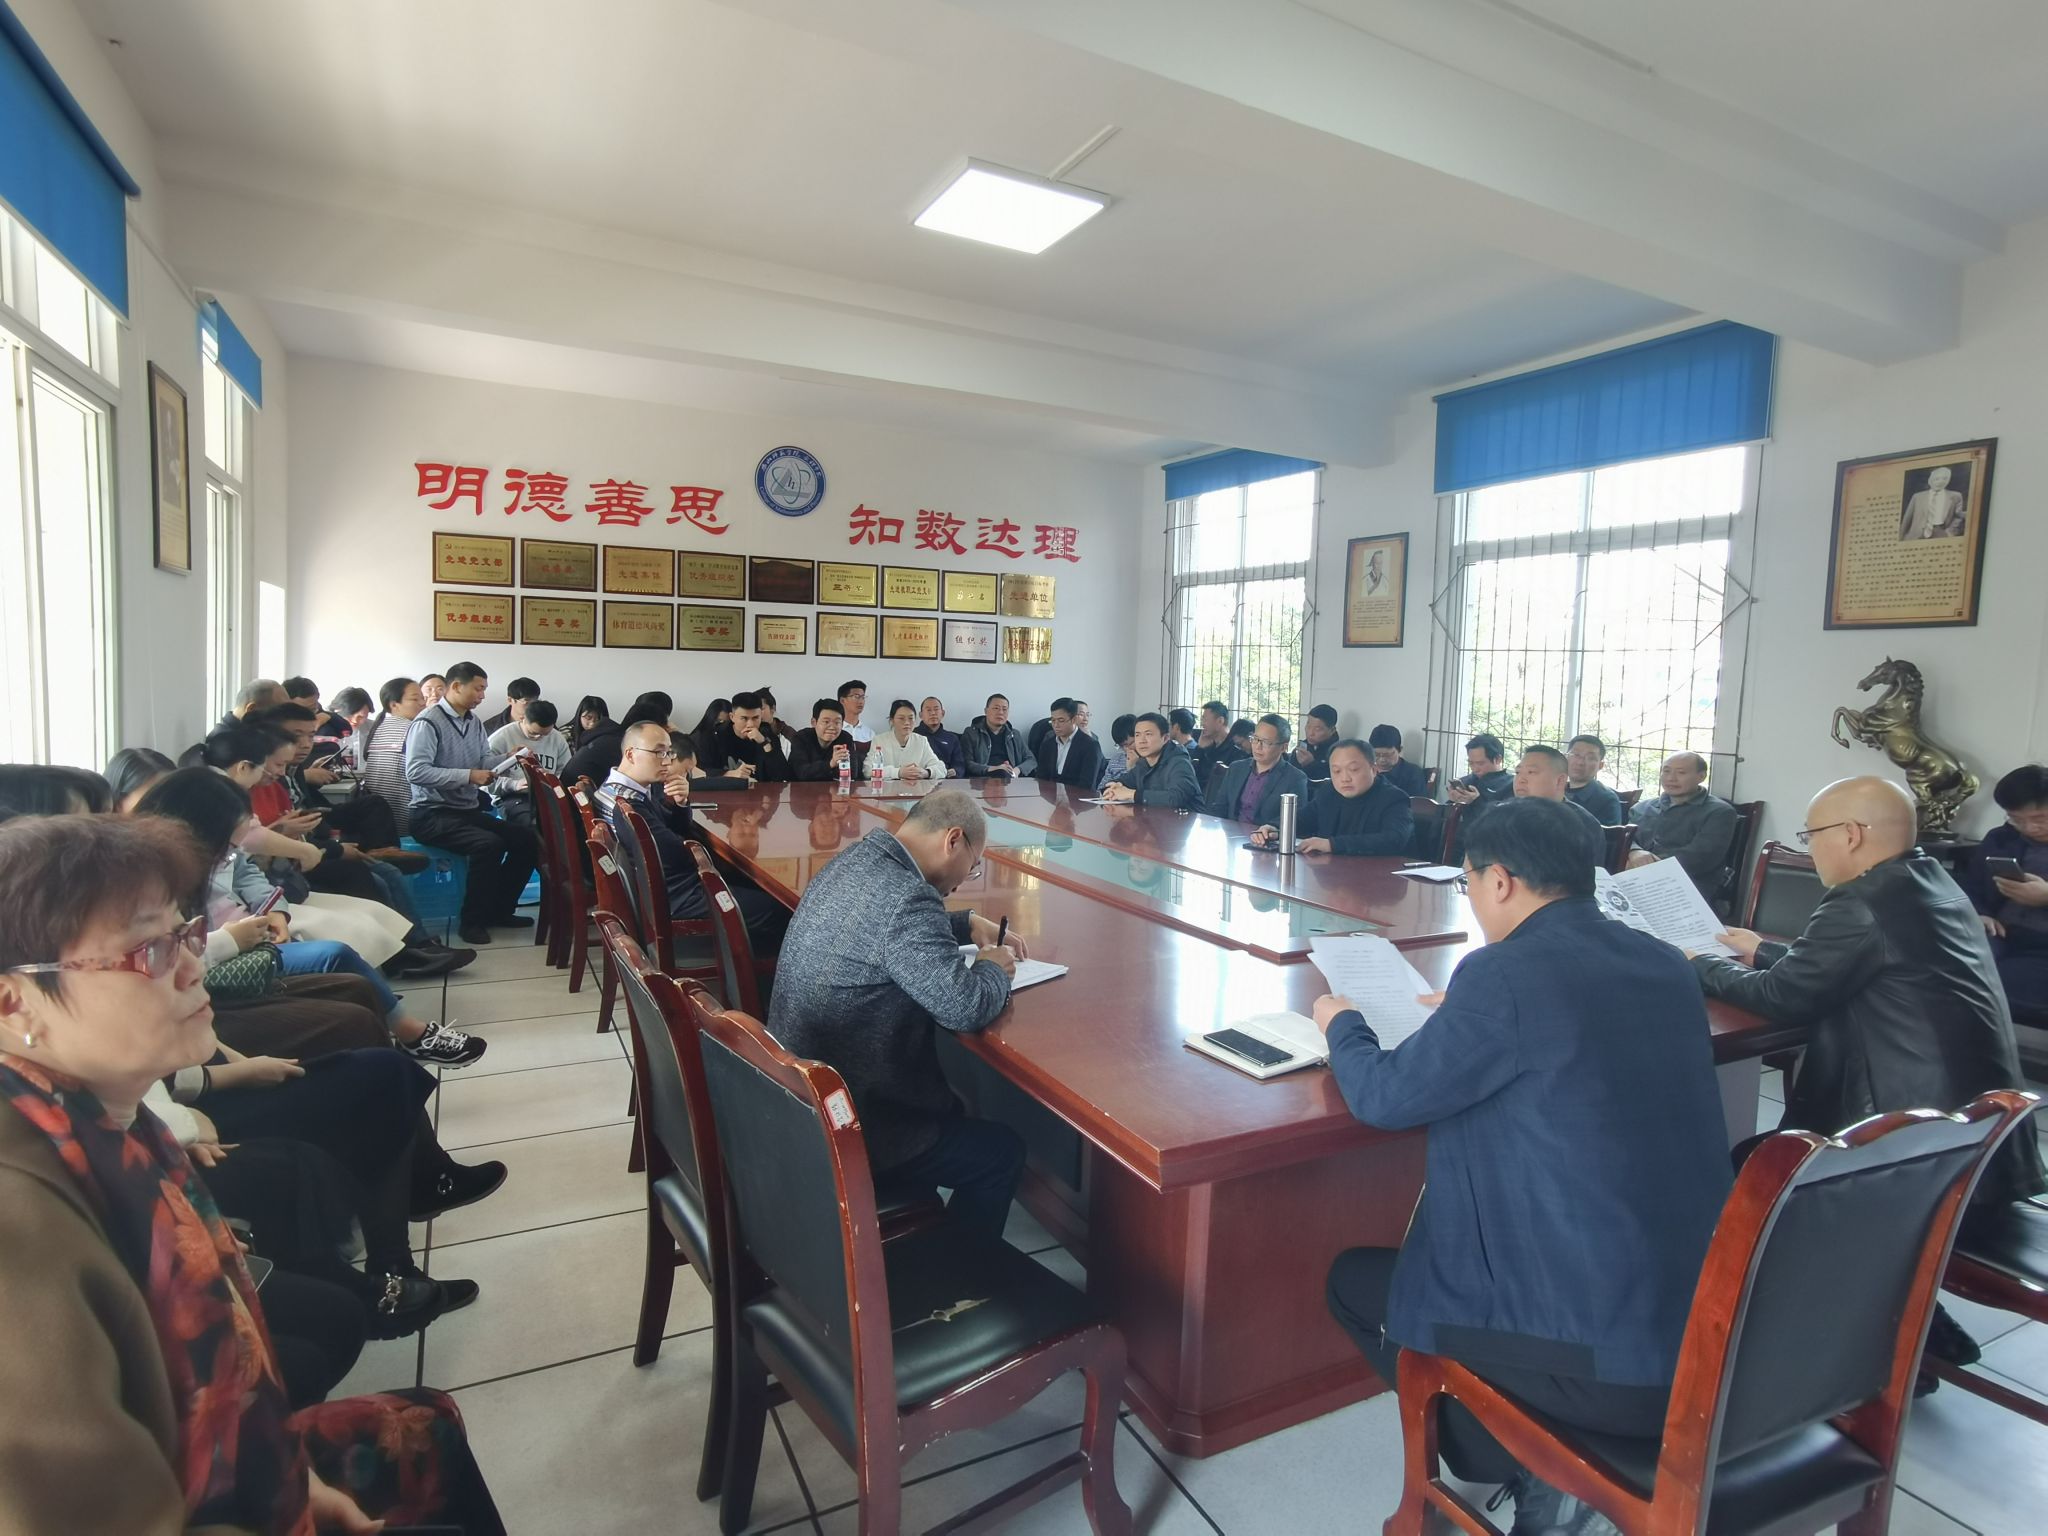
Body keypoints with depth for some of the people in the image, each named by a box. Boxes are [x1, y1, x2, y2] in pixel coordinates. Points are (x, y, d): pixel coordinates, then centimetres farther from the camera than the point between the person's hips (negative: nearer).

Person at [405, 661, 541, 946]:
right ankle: (472, 920, -13)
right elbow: (416, 772, -23)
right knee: (489, 844, -30)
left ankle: (500, 909, 12)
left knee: (527, 838, -3)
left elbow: (485, 763, 15)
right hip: (433, 814, -8)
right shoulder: (428, 722, -13)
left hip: (469, 810, 8)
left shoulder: (474, 722, 12)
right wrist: (468, 776, -24)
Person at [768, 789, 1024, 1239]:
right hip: (842, 1134, -9)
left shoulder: (854, 860, 2)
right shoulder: (905, 895, -27)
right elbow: (966, 1008, -28)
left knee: (948, 1108, 29)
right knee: (1003, 1151, 9)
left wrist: (967, 923, 13)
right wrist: (994, 967, -6)